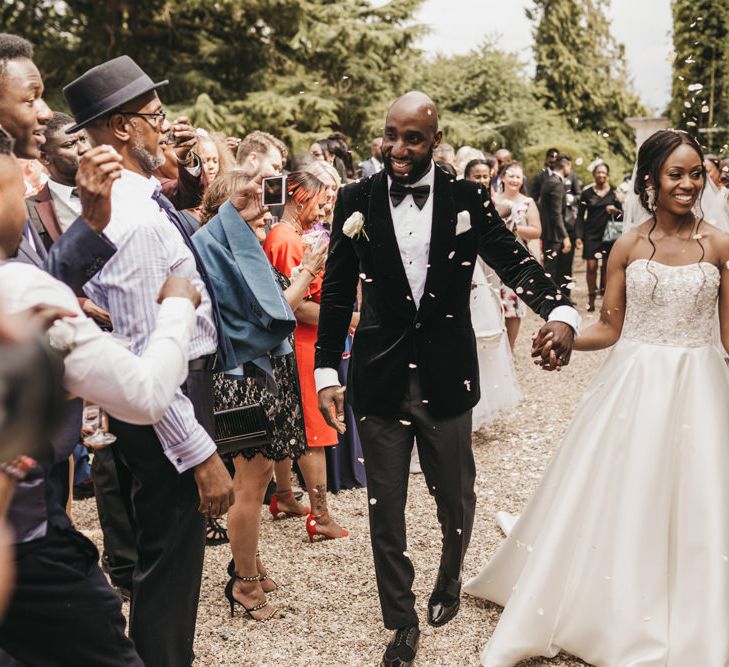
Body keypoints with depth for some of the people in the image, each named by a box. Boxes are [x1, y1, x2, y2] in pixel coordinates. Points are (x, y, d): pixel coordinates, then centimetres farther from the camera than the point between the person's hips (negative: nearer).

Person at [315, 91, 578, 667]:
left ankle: (449, 583, 49)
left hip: (447, 377, 0)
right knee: (385, 508, 10)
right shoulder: (357, 201, -2)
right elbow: (337, 291, 1)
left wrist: (559, 312, -28)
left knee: (456, 498, 17)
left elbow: (513, 259, -8)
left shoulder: (469, 200, -3)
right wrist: (326, 371, -3)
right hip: (379, 377, 0)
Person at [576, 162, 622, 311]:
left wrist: (615, 210, -15)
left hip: (608, 234, 0)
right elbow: (580, 216, 4)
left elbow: (621, 213, 9)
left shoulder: (613, 192, 4)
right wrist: (579, 236, -4)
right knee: (591, 266, -4)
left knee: (607, 266, 3)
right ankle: (591, 298, 5)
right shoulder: (587, 193, 3)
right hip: (591, 234, 0)